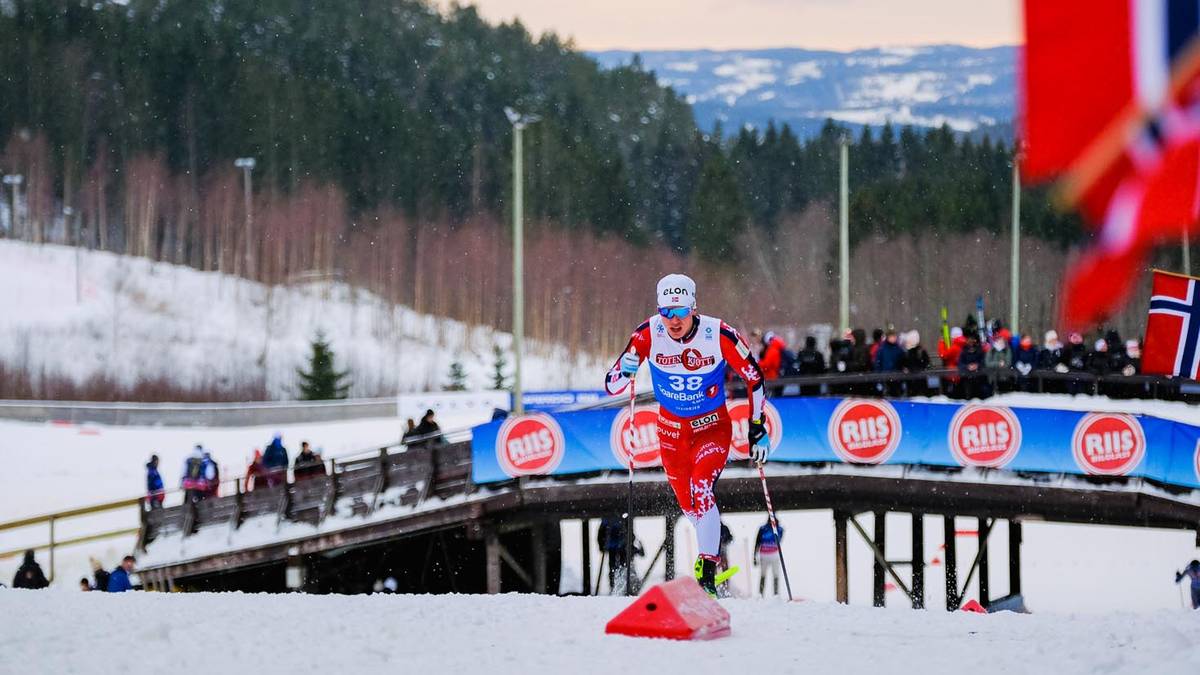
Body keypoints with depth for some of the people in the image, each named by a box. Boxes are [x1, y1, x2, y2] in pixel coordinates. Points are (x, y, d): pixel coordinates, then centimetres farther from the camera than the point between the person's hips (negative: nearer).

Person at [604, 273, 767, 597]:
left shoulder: (718, 334, -22)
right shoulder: (649, 334, -19)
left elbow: (753, 377, -6)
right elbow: (612, 386, -15)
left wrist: (757, 428, -5)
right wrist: (624, 371, -38)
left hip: (713, 427, -3)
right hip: (672, 429, 3)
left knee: (701, 491, -25)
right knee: (689, 507, 10)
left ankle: (707, 574, -25)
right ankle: (715, 546, 41)